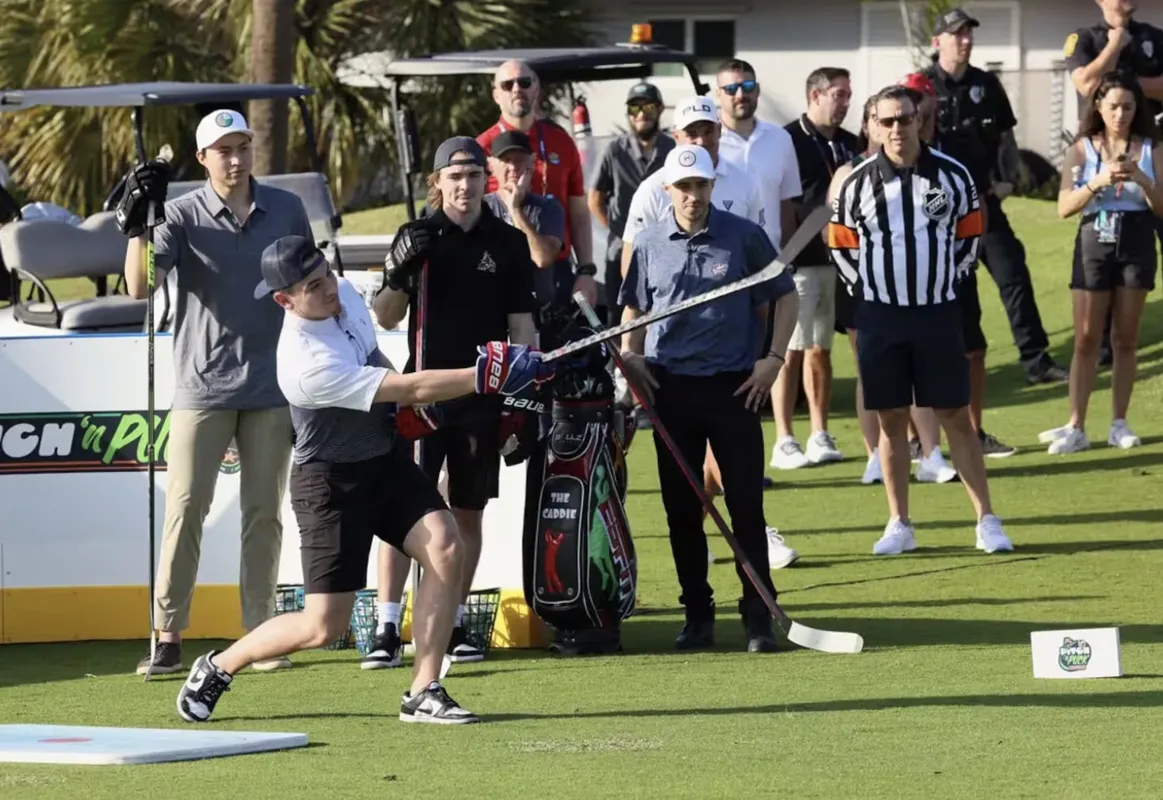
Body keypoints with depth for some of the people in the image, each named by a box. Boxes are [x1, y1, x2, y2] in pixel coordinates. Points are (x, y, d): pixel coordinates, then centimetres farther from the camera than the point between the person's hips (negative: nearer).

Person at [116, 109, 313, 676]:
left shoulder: (286, 210, 4)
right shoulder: (183, 215, -5)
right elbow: (140, 287, -16)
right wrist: (136, 224, -30)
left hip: (271, 389, 3)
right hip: (202, 389, -2)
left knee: (265, 512, 5)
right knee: (185, 508, -7)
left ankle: (260, 636, 11)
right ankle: (167, 638, -5)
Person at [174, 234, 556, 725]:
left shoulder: (345, 297, -5)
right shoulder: (307, 363, -31)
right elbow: (410, 390, -31)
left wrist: (407, 406, 8)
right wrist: (483, 376, -34)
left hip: (386, 458, 7)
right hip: (332, 484, -7)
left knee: (446, 550, -15)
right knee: (325, 625, -5)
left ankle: (423, 694, -8)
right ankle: (218, 668, 18)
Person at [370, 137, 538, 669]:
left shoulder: (509, 243, 5)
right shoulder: (417, 236, 3)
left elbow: (521, 323, 7)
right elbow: (386, 319, 4)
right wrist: (398, 273, -15)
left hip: (482, 395, 2)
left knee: (469, 511, 7)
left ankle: (454, 626, 17)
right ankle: (387, 631, -11)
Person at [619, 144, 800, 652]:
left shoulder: (744, 237, -2)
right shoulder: (649, 244, 5)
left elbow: (784, 296, 7)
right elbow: (634, 308, 18)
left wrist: (773, 358, -1)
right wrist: (630, 356, 1)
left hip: (734, 386, -2)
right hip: (671, 387, 2)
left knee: (746, 505, -4)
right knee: (681, 508, 6)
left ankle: (758, 615, 1)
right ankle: (697, 614, 15)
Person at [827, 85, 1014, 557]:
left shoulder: (952, 176, 0)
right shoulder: (857, 183, -1)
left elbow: (968, 235, 11)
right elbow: (842, 245, 8)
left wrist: (945, 281, 6)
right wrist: (872, 289, 4)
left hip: (938, 311, 0)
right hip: (880, 317, 0)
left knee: (956, 416, 1)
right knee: (891, 420, 5)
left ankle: (986, 520, 3)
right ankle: (899, 525, 12)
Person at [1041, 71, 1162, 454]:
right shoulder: (1082, 149, 1)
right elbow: (1064, 207, -6)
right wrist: (1096, 182, -22)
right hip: (1095, 241, -1)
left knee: (1126, 337, 4)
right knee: (1086, 338, -2)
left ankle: (1119, 424, 10)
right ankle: (1076, 427, -1)